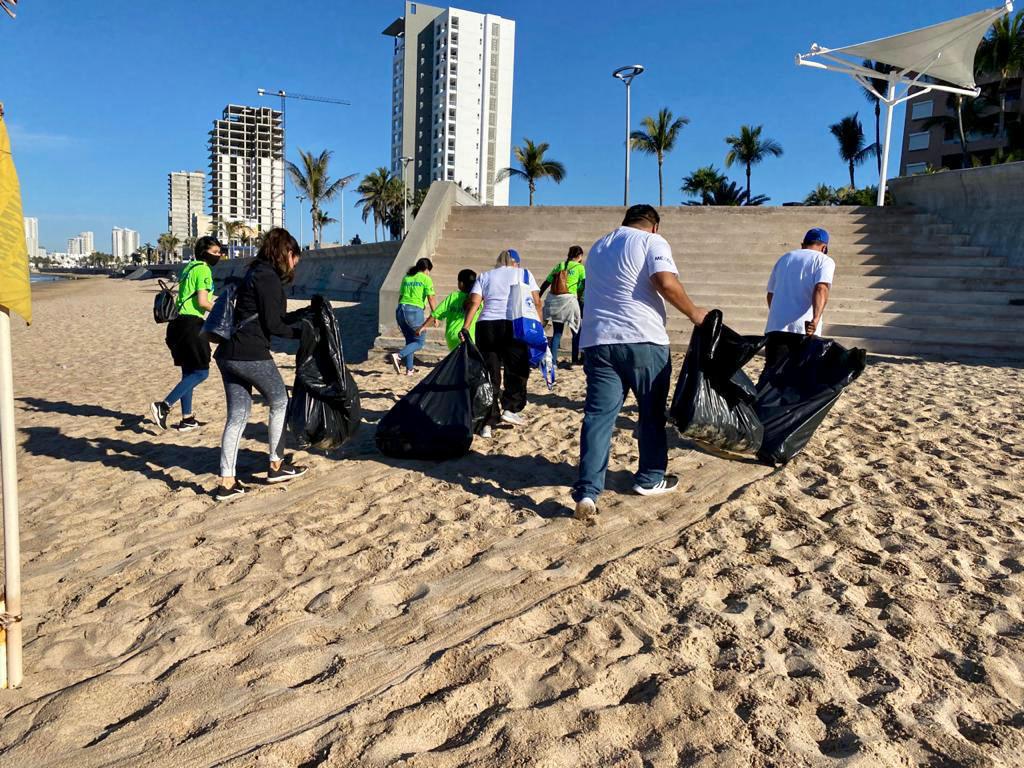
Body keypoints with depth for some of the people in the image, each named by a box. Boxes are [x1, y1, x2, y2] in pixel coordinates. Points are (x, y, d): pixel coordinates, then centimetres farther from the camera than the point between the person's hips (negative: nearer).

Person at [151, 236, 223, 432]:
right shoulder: (203, 269, -9)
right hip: (191, 324, -10)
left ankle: (187, 419, 17)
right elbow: (202, 302, -16)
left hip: (181, 322, 10)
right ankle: (164, 406, -13)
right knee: (201, 372, -7)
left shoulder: (190, 267, 19)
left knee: (189, 372, 13)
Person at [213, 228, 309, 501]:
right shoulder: (268, 277, -9)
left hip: (228, 354, 9)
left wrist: (306, 312, 24)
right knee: (280, 404, 12)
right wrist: (299, 333, 3)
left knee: (237, 416, 9)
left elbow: (274, 317, 23)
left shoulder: (256, 274, 20)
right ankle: (277, 466, 22)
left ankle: (226, 483, 9)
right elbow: (272, 325, -12)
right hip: (252, 355, -9)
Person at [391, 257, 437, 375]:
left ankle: (409, 369, 16)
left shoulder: (406, 278, 17)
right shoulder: (426, 279, 1)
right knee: (419, 341, 5)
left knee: (409, 340, 17)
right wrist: (435, 316, -3)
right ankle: (398, 356, -15)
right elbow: (431, 299, -6)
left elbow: (401, 296, 19)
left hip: (401, 309, 6)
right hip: (415, 311, -6)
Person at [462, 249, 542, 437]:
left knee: (489, 374, 6)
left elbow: (473, 303, 6)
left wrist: (465, 328, 1)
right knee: (516, 370, 12)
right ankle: (510, 409, 2)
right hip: (513, 325, -2)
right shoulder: (524, 274, 18)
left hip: (485, 325, 2)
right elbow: (537, 302, 6)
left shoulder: (484, 276, 21)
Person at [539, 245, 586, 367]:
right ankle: (574, 360, 8)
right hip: (569, 299, -4)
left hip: (554, 300, 4)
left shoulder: (559, 265, 16)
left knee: (557, 332, 8)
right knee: (577, 331, 10)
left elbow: (545, 284, 13)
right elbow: (585, 285, -7)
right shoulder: (580, 267, 5)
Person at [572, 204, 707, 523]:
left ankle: (587, 491, -8)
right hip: (643, 340, -5)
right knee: (652, 410, 12)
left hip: (597, 340, 5)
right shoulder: (652, 242, 1)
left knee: (598, 414, 0)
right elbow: (666, 282, -15)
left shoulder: (598, 247, 23)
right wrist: (693, 312, -3)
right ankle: (650, 479, 22)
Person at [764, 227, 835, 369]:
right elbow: (821, 289, -14)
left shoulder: (784, 258, 22)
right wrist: (816, 319, -26)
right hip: (804, 328, -4)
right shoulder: (824, 260, 6)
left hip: (775, 326, 4)